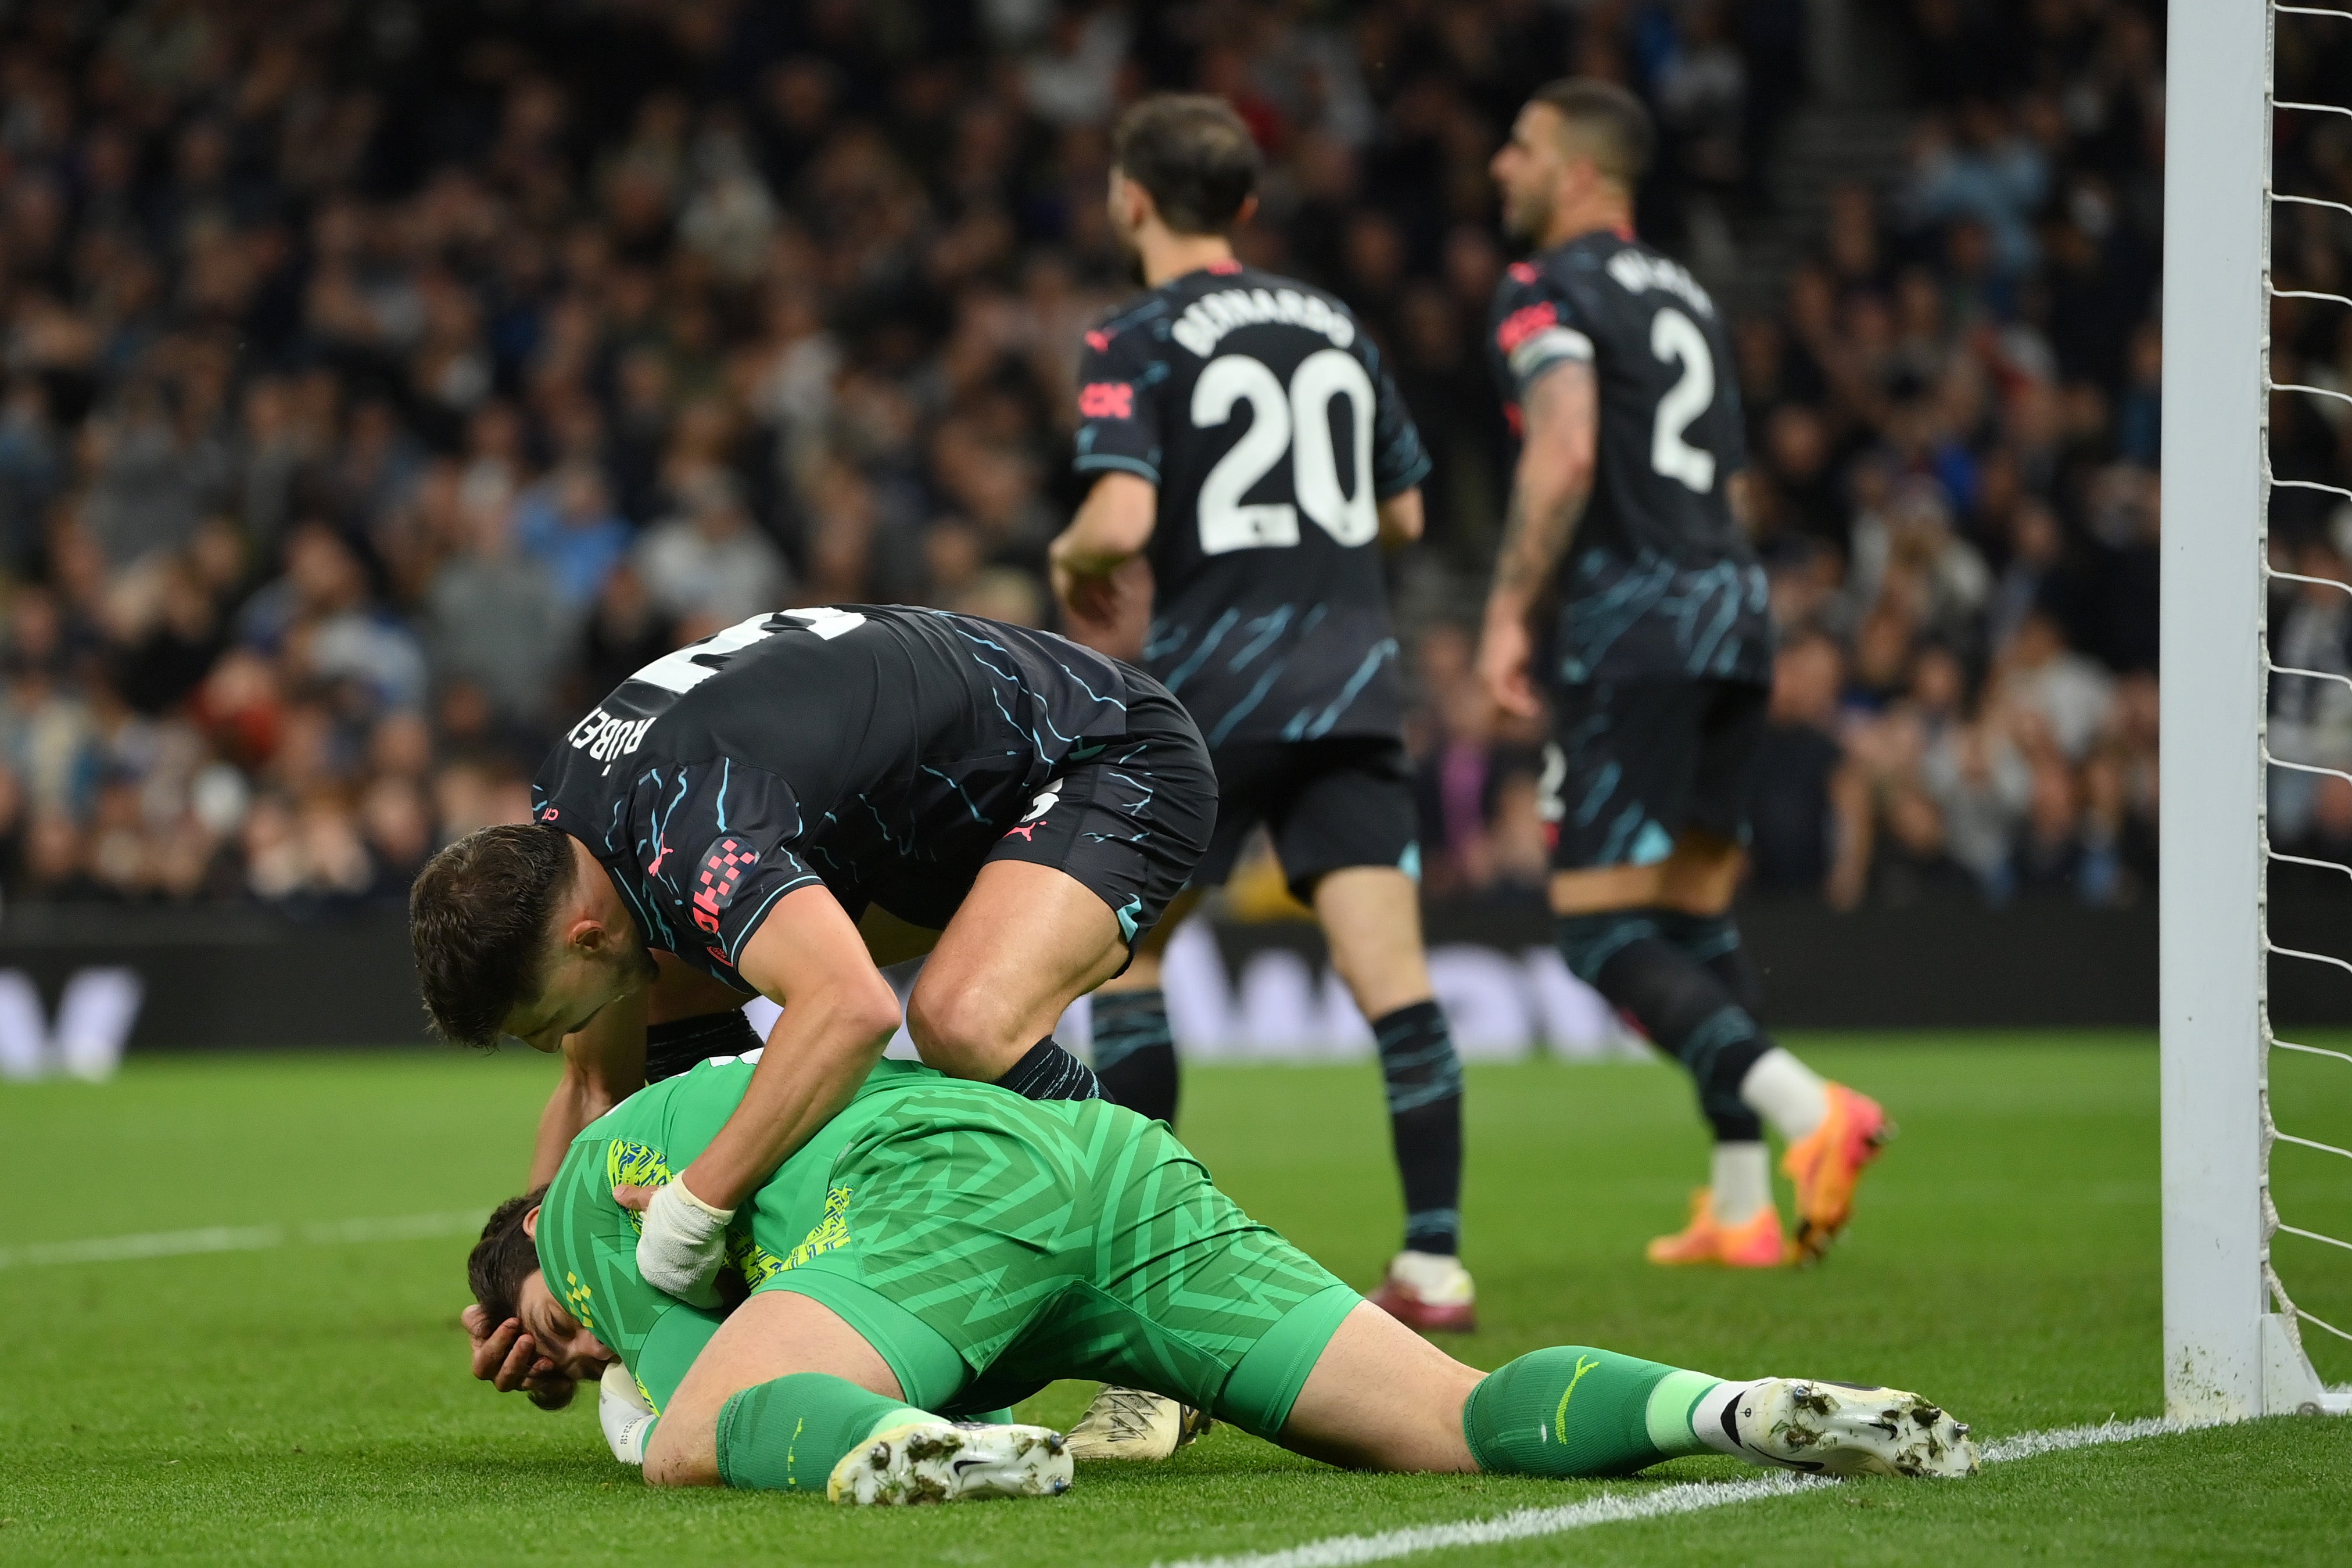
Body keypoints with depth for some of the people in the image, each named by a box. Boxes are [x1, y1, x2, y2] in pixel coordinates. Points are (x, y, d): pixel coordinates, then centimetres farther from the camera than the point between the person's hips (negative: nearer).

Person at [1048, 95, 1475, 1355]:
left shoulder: (1136, 342, -4)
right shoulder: (1334, 327, 13)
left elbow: (1123, 517, -18)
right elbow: (1402, 512, 21)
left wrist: (1071, 562, 3)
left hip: (1212, 682, -4)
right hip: (1350, 679, 4)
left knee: (1119, 949, 14)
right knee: (1393, 977, -4)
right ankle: (1435, 1260, -13)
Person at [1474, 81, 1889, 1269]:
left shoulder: (1545, 292, -5)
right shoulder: (1681, 294, 21)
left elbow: (1563, 459, -19)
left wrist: (1507, 614, -16)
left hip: (1632, 615, -8)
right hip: (1733, 599, 8)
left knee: (1603, 928, -6)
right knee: (1697, 913, 14)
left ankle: (1804, 1105, -25)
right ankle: (1743, 1207, 10)